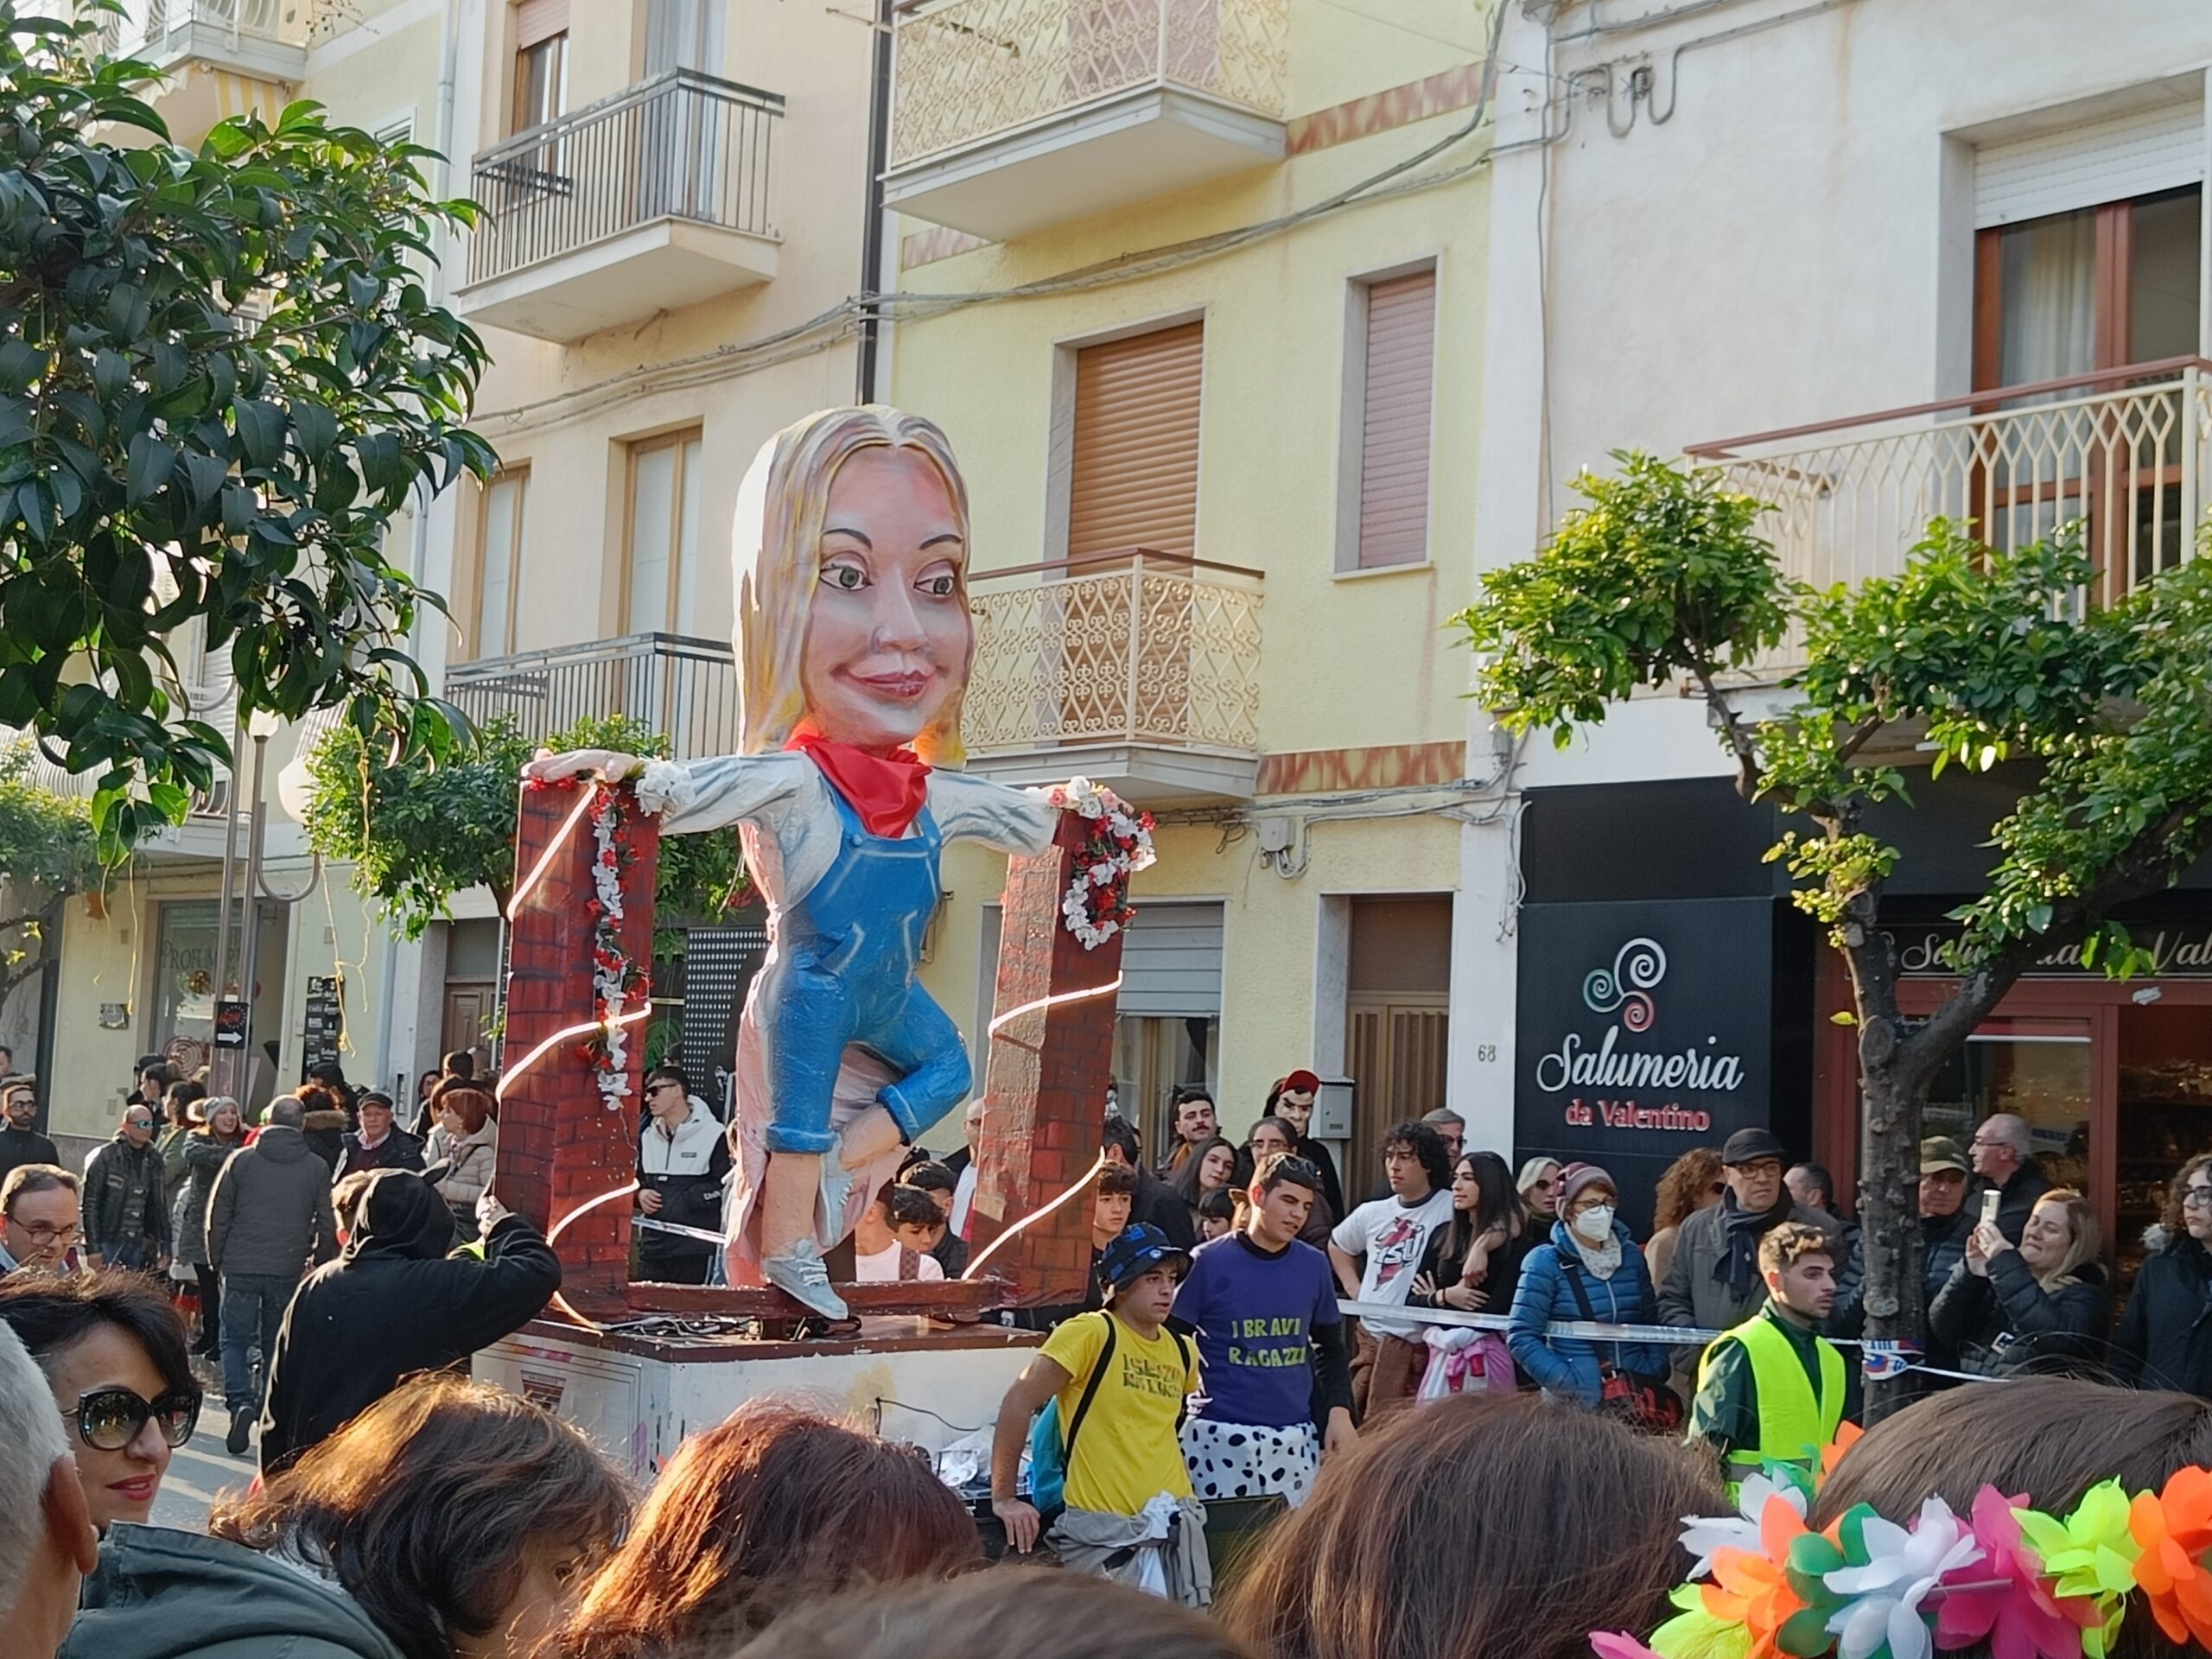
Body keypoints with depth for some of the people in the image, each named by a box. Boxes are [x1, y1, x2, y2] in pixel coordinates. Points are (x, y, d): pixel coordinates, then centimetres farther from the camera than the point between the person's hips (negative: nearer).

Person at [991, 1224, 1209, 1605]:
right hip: (1104, 1535, -6)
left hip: (1178, 1529, 6)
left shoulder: (1182, 1351, 11)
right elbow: (1019, 1403, -11)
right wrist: (1003, 1498, -11)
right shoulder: (1091, 1333, -8)